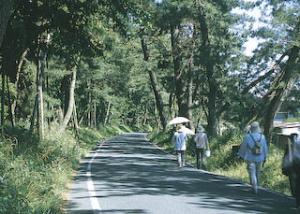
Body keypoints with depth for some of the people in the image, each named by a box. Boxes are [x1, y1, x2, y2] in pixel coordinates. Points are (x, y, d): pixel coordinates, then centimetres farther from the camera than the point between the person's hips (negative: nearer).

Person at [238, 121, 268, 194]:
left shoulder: (247, 137, -14)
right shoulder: (262, 137, -6)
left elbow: (243, 147, -4)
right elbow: (265, 148, 2)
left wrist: (241, 154, 13)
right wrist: (265, 157, 15)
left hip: (250, 159, -3)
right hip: (260, 159, 3)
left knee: (252, 173, 2)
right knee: (258, 172, 19)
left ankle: (255, 188, -5)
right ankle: (256, 185, 33)